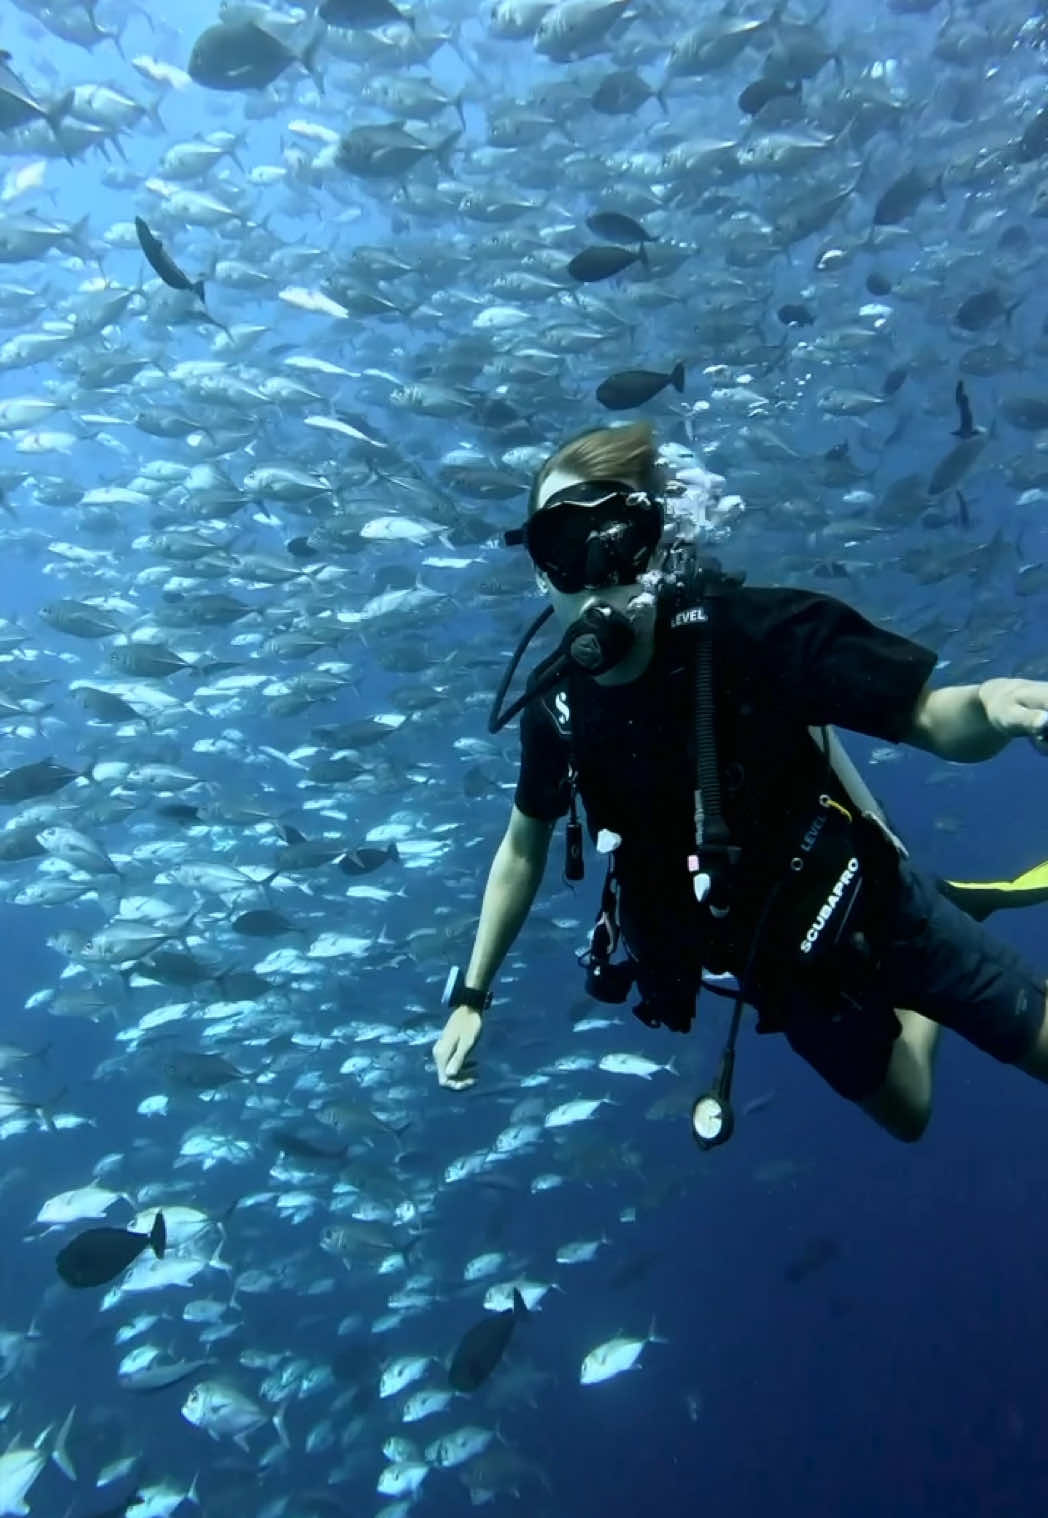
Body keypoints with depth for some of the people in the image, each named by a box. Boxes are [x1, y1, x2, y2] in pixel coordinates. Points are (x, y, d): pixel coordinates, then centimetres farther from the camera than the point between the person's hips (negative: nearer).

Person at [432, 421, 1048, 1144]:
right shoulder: (557, 706, -16)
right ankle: (920, 1001, 48)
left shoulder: (749, 631, -28)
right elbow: (522, 851, 1)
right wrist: (471, 995, 3)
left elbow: (931, 719, -24)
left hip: (866, 901, -3)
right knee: (906, 1112, 21)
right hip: (778, 960, 3)